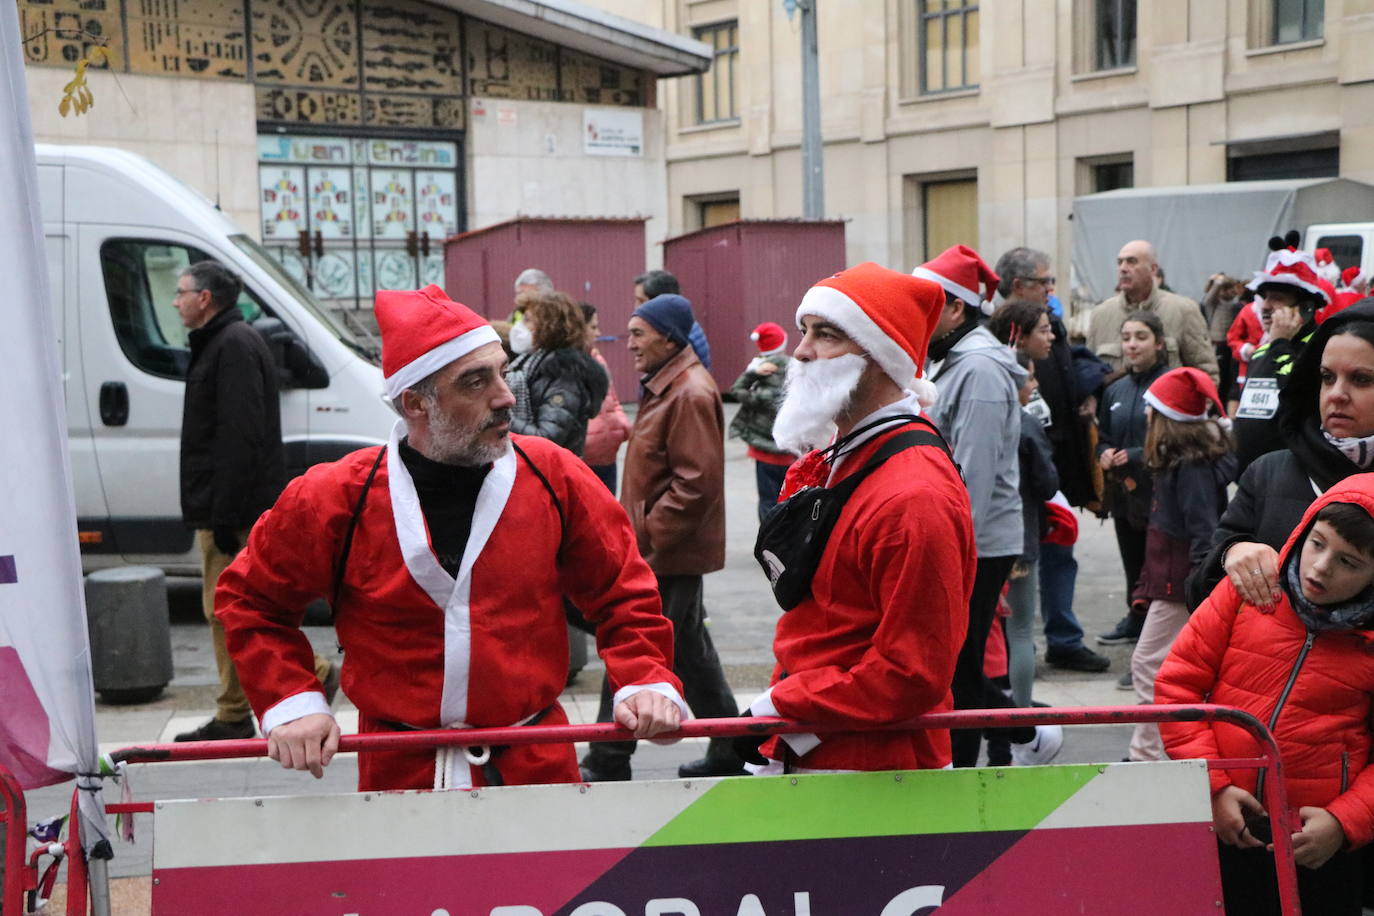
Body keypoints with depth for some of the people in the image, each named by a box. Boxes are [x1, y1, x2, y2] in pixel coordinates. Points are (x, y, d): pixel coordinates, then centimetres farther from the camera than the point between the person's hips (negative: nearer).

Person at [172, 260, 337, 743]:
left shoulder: (236, 345, -14)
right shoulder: (218, 343, 20)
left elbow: (239, 435, -22)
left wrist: (225, 514, -25)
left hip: (237, 509, -10)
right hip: (220, 509, 10)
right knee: (223, 610, 11)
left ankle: (315, 674, 2)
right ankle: (233, 718, 15)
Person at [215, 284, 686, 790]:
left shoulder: (553, 477, -4)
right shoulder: (335, 499, -8)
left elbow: (622, 589, 6)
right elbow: (250, 600, 6)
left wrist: (646, 680, -9)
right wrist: (292, 702, -5)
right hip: (399, 772, -1)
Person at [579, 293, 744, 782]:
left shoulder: (691, 394, -18)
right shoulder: (664, 387, 15)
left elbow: (696, 482, -23)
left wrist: (646, 535, -20)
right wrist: (640, 531, 16)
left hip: (671, 554, -11)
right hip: (663, 548, 11)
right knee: (691, 650, 15)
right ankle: (728, 750, 23)